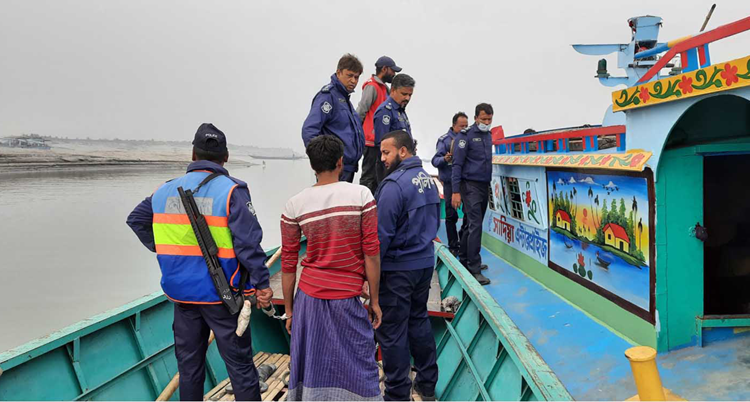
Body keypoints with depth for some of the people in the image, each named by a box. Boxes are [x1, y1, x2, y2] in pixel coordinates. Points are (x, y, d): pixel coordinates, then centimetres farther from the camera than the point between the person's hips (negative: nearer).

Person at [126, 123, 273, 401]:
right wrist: (261, 284, -11)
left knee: (189, 363, 18)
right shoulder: (232, 190, -12)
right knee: (239, 363, 6)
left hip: (181, 292, 5)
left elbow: (136, 220, 21)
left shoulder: (165, 191, 7)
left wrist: (164, 249, 17)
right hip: (222, 294, -5)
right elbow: (249, 242, -18)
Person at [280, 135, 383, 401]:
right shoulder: (361, 195, -8)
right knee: (359, 370, 10)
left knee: (311, 367, 15)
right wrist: (374, 300, 2)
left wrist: (289, 310, 12)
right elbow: (371, 252, -8)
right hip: (348, 298, -2)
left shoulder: (294, 205, -2)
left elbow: (288, 264, 2)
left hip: (308, 297, 3)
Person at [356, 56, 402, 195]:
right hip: (371, 141, -9)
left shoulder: (384, 88, 16)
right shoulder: (371, 86, -11)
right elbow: (360, 113, -16)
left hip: (380, 141, 9)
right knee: (368, 178, -5)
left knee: (377, 177, 15)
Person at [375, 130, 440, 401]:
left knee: (392, 332, 3)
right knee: (419, 321, 20)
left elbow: (381, 234, -20)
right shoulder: (428, 179, 6)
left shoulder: (394, 184, -19)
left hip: (398, 269, -8)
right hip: (425, 263, 8)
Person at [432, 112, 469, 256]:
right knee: (451, 215, 2)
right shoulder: (445, 139, -3)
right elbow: (435, 160, -9)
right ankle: (453, 246, 11)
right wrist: (445, 159, -27)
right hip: (450, 182, -3)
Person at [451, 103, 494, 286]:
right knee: (475, 225, -11)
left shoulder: (488, 135, 14)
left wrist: (490, 184, 13)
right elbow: (457, 164, -12)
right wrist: (456, 191, -17)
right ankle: (474, 269, -9)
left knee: (472, 225, 14)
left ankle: (464, 260, 26)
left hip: (484, 185, 7)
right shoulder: (465, 136, -8)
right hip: (470, 185, -7)